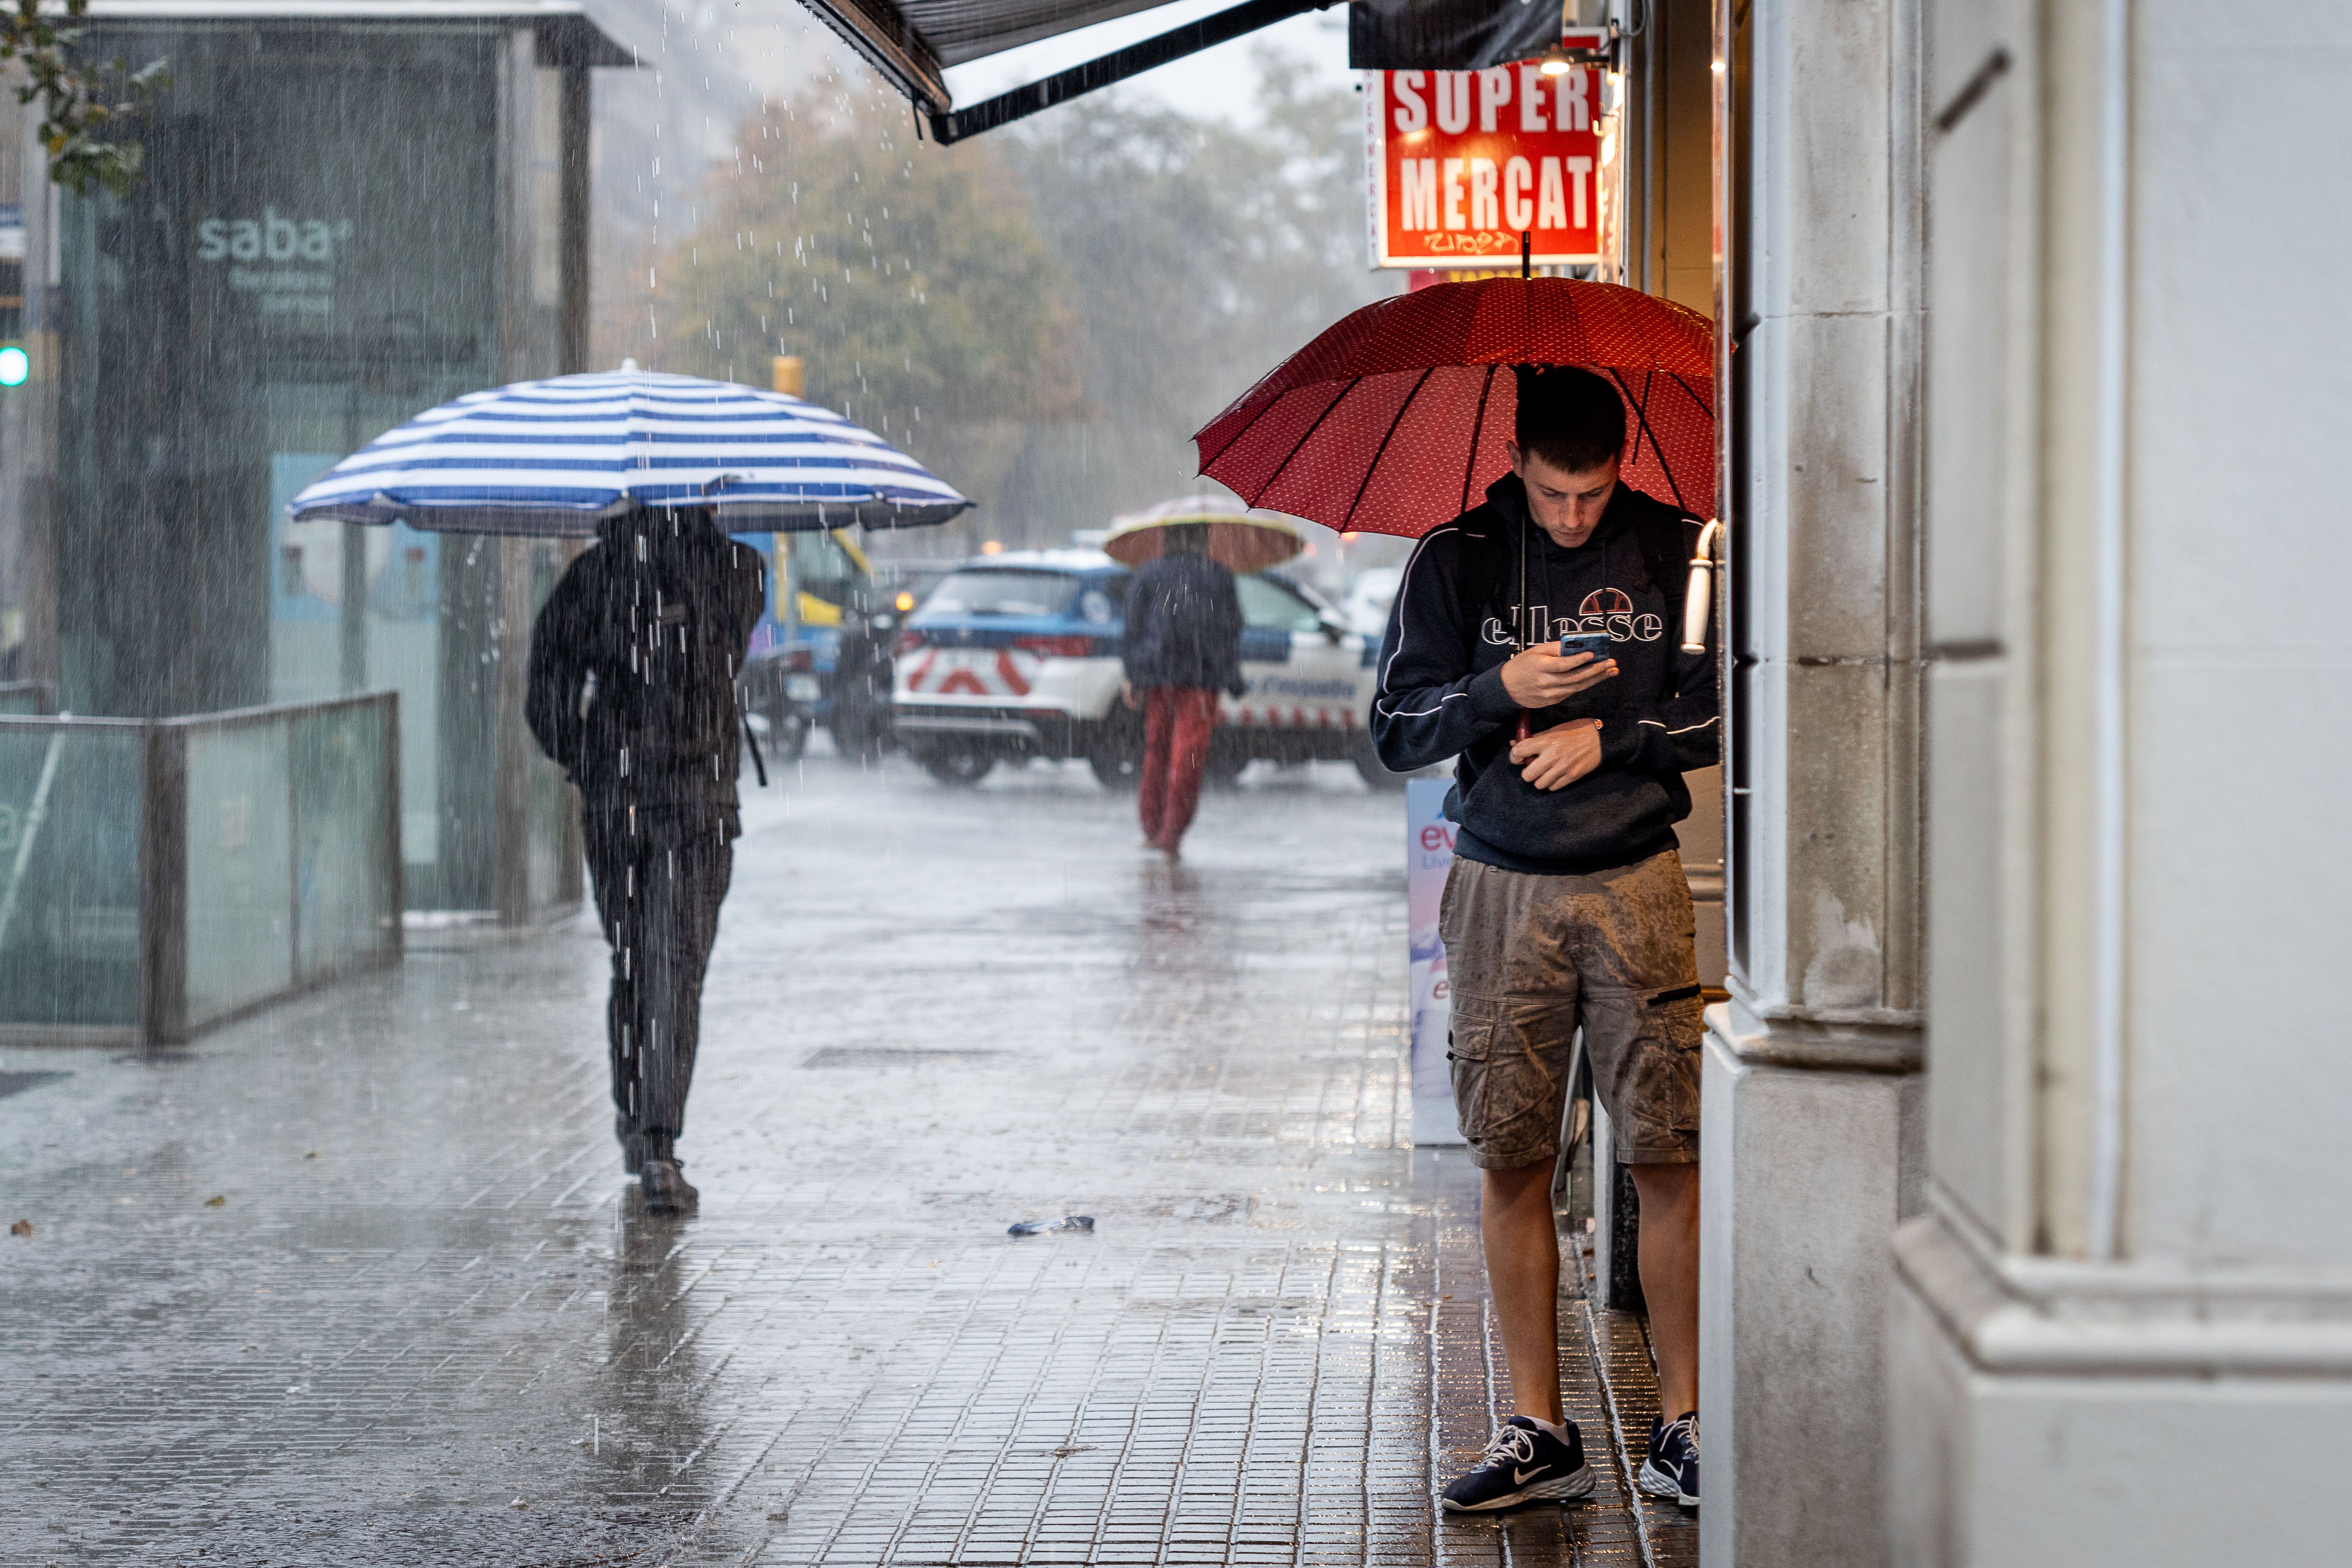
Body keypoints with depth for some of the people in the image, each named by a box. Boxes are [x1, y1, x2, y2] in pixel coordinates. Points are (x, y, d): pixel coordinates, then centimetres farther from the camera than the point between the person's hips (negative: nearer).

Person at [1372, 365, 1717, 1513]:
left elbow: (1731, 709, 3)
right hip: (1501, 890, 1)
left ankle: (1680, 1424, 4)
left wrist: (1609, 737, -9)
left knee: (1666, 1157, -5)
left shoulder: (1677, 553, 2)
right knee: (1512, 1162, 2)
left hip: (1635, 883, -1)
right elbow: (1395, 730, 3)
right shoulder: (1455, 560, 3)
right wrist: (1500, 694, -15)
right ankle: (1539, 1433, 9)